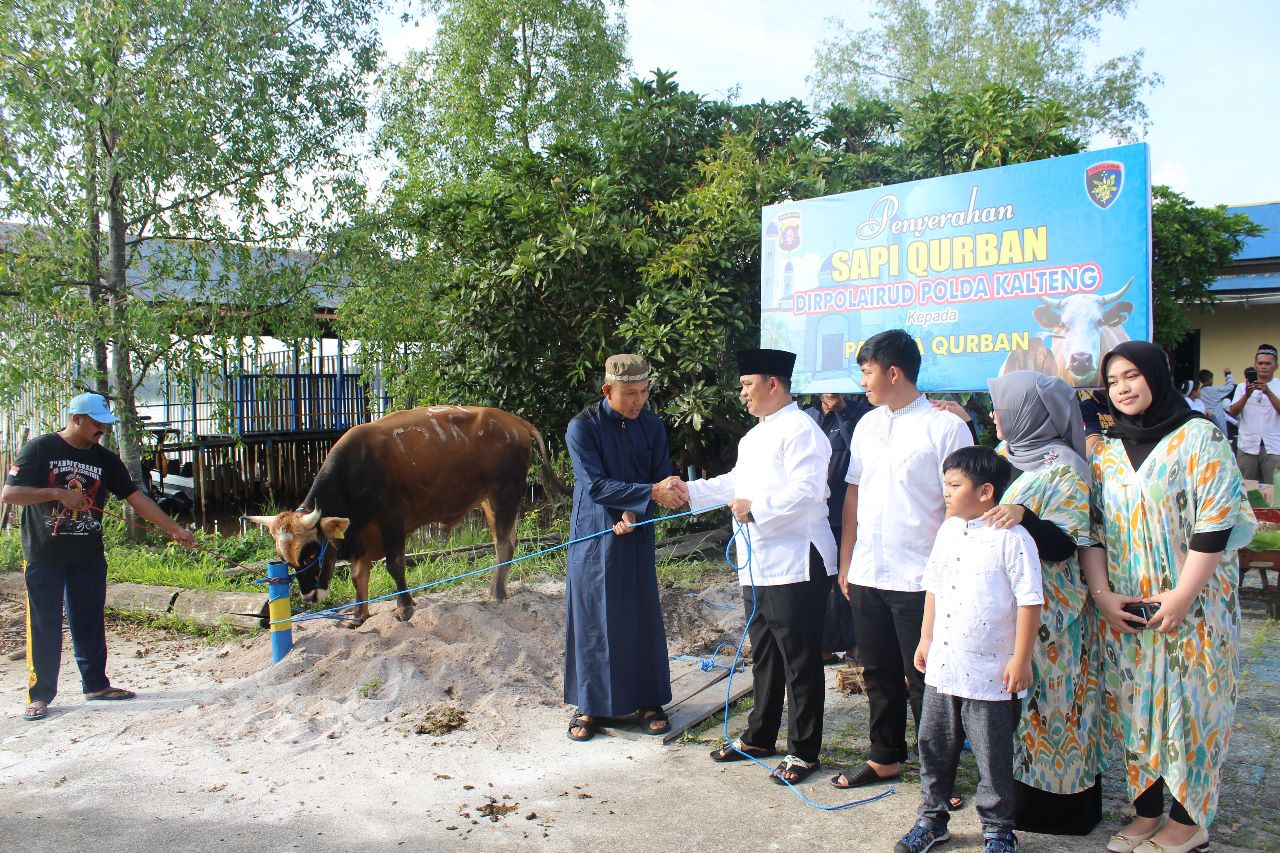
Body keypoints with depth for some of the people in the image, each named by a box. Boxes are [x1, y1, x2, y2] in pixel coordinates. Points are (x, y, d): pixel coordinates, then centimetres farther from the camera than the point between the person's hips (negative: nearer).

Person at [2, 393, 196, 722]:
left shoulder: (105, 459, 6)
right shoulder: (39, 449, -7)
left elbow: (136, 498, 4)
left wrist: (174, 529, -2)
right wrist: (57, 493, -22)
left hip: (89, 557, 4)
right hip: (44, 557, -4)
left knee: (90, 622, 11)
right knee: (44, 627, 2)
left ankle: (96, 684, 22)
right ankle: (39, 695, 11)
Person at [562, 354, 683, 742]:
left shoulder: (651, 426, -1)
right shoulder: (582, 427, -13)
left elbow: (662, 477, 2)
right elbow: (595, 485, -19)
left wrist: (635, 511, -16)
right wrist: (650, 493, -27)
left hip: (636, 534, 3)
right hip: (593, 535, -3)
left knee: (643, 616, 7)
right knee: (591, 618, 3)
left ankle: (648, 701, 21)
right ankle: (589, 705, 16)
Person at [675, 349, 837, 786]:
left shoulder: (800, 430, -14)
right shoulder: (754, 436, 19)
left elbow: (807, 490, -24)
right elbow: (736, 483, 23)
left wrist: (756, 508, -27)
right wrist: (692, 491, 14)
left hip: (795, 564, -10)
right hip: (757, 565, 10)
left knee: (799, 660, 1)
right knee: (764, 655, 20)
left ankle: (804, 751, 12)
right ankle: (759, 737, 33)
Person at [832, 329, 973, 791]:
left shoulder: (945, 426, -9)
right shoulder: (867, 425, 10)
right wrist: (845, 562, 11)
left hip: (919, 579, -6)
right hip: (867, 575, 6)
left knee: (923, 681, 5)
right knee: (879, 675, 17)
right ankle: (885, 756, 33)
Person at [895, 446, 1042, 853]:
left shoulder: (1012, 538, -14)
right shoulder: (947, 531, 7)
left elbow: (1029, 601, -14)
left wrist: (1021, 659, -13)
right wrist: (926, 640, 16)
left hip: (990, 674, -7)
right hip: (942, 666, 7)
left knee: (993, 757, 7)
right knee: (935, 746, 16)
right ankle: (932, 819, 32)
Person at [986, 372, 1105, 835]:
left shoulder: (1062, 467, -14)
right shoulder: (1013, 458, 11)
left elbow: (1065, 544, -20)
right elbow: (985, 509, 22)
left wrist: (1023, 516, -32)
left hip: (1047, 614, -8)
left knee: (1043, 702, 2)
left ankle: (1055, 804, 15)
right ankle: (1019, 791, 26)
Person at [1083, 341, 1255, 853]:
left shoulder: (1198, 437, -6)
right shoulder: (1105, 451, 9)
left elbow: (1215, 523, -12)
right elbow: (1091, 527, 6)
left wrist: (1182, 597, -17)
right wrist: (1102, 594, -6)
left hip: (1190, 606, -4)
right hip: (1125, 611, 5)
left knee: (1186, 704, 2)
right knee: (1134, 706, 8)